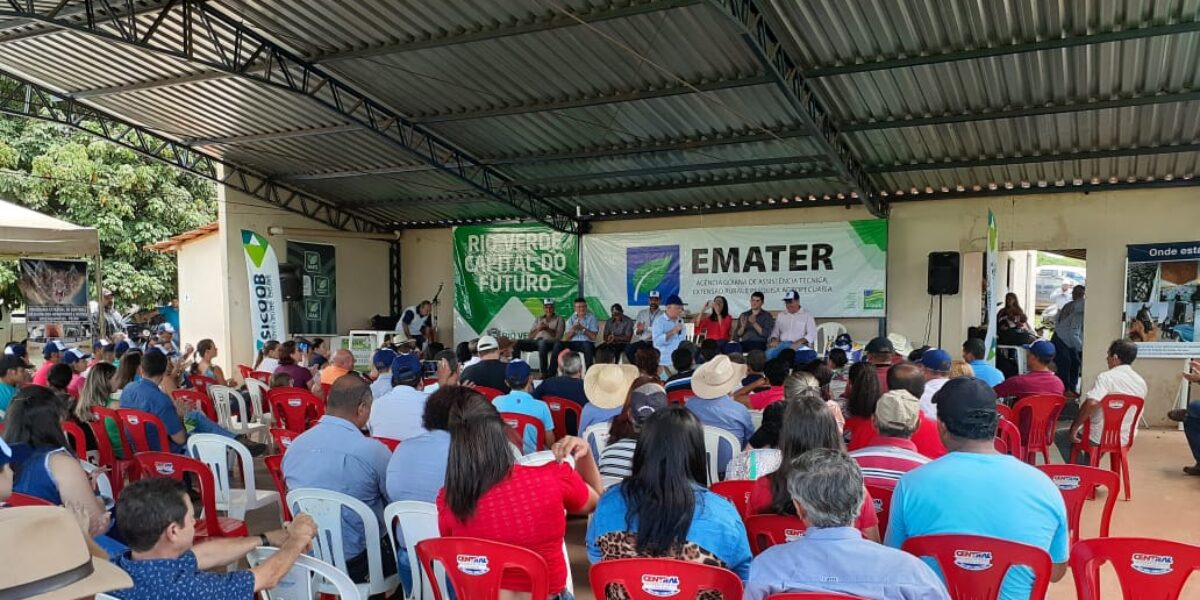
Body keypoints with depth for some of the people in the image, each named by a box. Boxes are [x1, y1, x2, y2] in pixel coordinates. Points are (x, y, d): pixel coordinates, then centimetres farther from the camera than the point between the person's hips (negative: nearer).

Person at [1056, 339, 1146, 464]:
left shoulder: (1106, 377, -19)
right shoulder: (1141, 382, 3)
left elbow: (1091, 403, -33)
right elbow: (1133, 412, 16)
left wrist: (1074, 428, -22)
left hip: (1100, 438, -7)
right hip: (1126, 439, 7)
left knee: (1059, 436, 13)